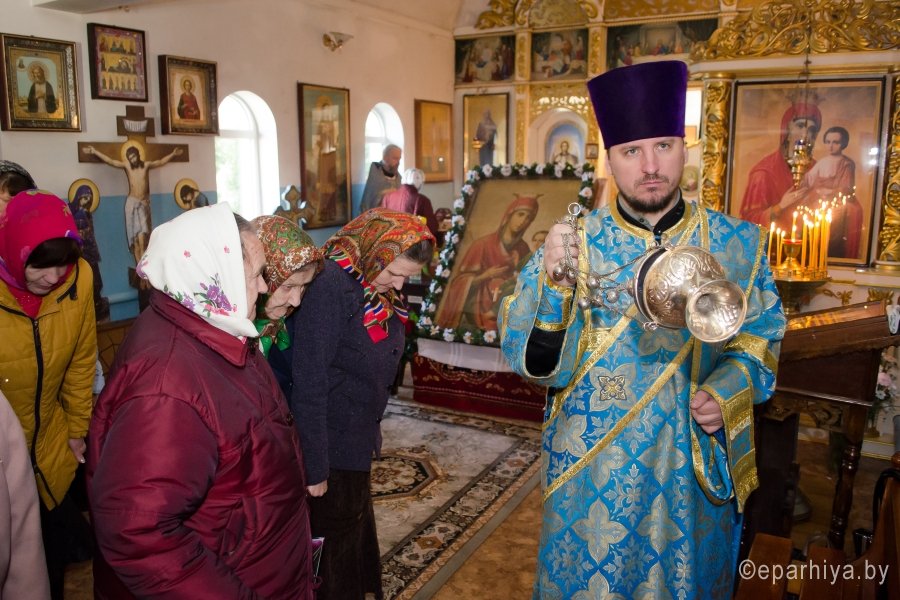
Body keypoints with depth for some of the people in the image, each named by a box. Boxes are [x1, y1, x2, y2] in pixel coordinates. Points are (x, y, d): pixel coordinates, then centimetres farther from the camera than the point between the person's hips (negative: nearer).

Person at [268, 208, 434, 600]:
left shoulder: (378, 288, 1)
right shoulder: (330, 286, -25)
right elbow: (309, 383, -25)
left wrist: (371, 432, 12)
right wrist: (314, 467, -22)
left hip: (355, 439, 8)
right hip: (327, 444, -8)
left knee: (356, 528, 25)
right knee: (334, 543, 11)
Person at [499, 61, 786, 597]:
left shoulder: (737, 245, -5)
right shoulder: (574, 244, -9)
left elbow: (761, 339, 4)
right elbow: (532, 360, -14)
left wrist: (727, 394, -14)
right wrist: (550, 284, -31)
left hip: (697, 469, 1)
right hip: (591, 470, -1)